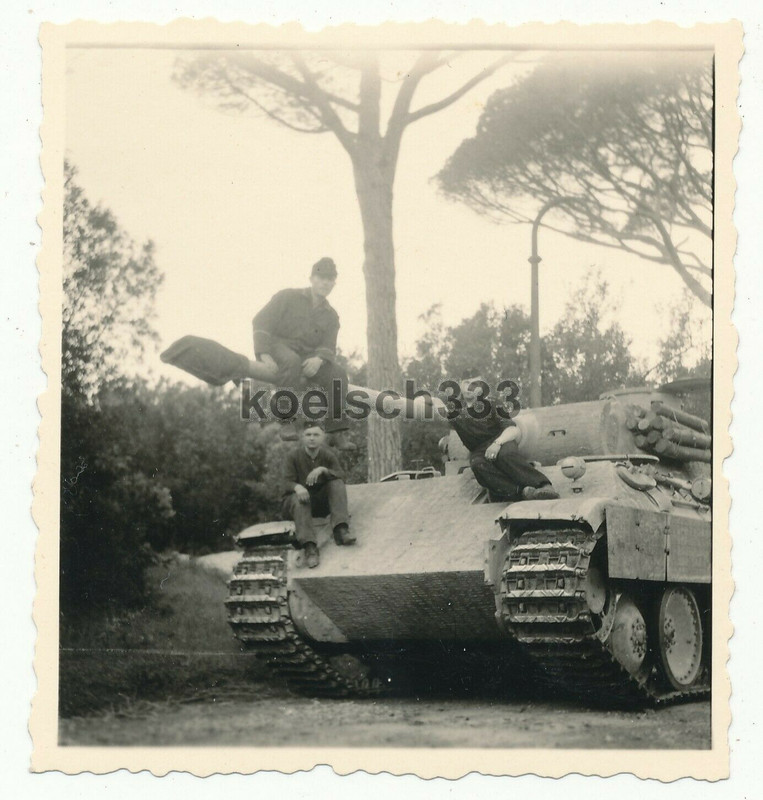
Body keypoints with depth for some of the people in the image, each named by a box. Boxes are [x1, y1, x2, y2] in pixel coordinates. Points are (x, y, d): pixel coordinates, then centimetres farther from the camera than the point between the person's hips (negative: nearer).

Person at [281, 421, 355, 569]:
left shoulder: (328, 455, 0)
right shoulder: (293, 456, -6)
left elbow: (340, 476, -14)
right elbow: (287, 482, -14)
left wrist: (323, 470, -32)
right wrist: (297, 487, -39)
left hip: (321, 502, 3)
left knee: (338, 484, -21)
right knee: (298, 500, -37)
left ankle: (340, 529, -37)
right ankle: (309, 547, -56)